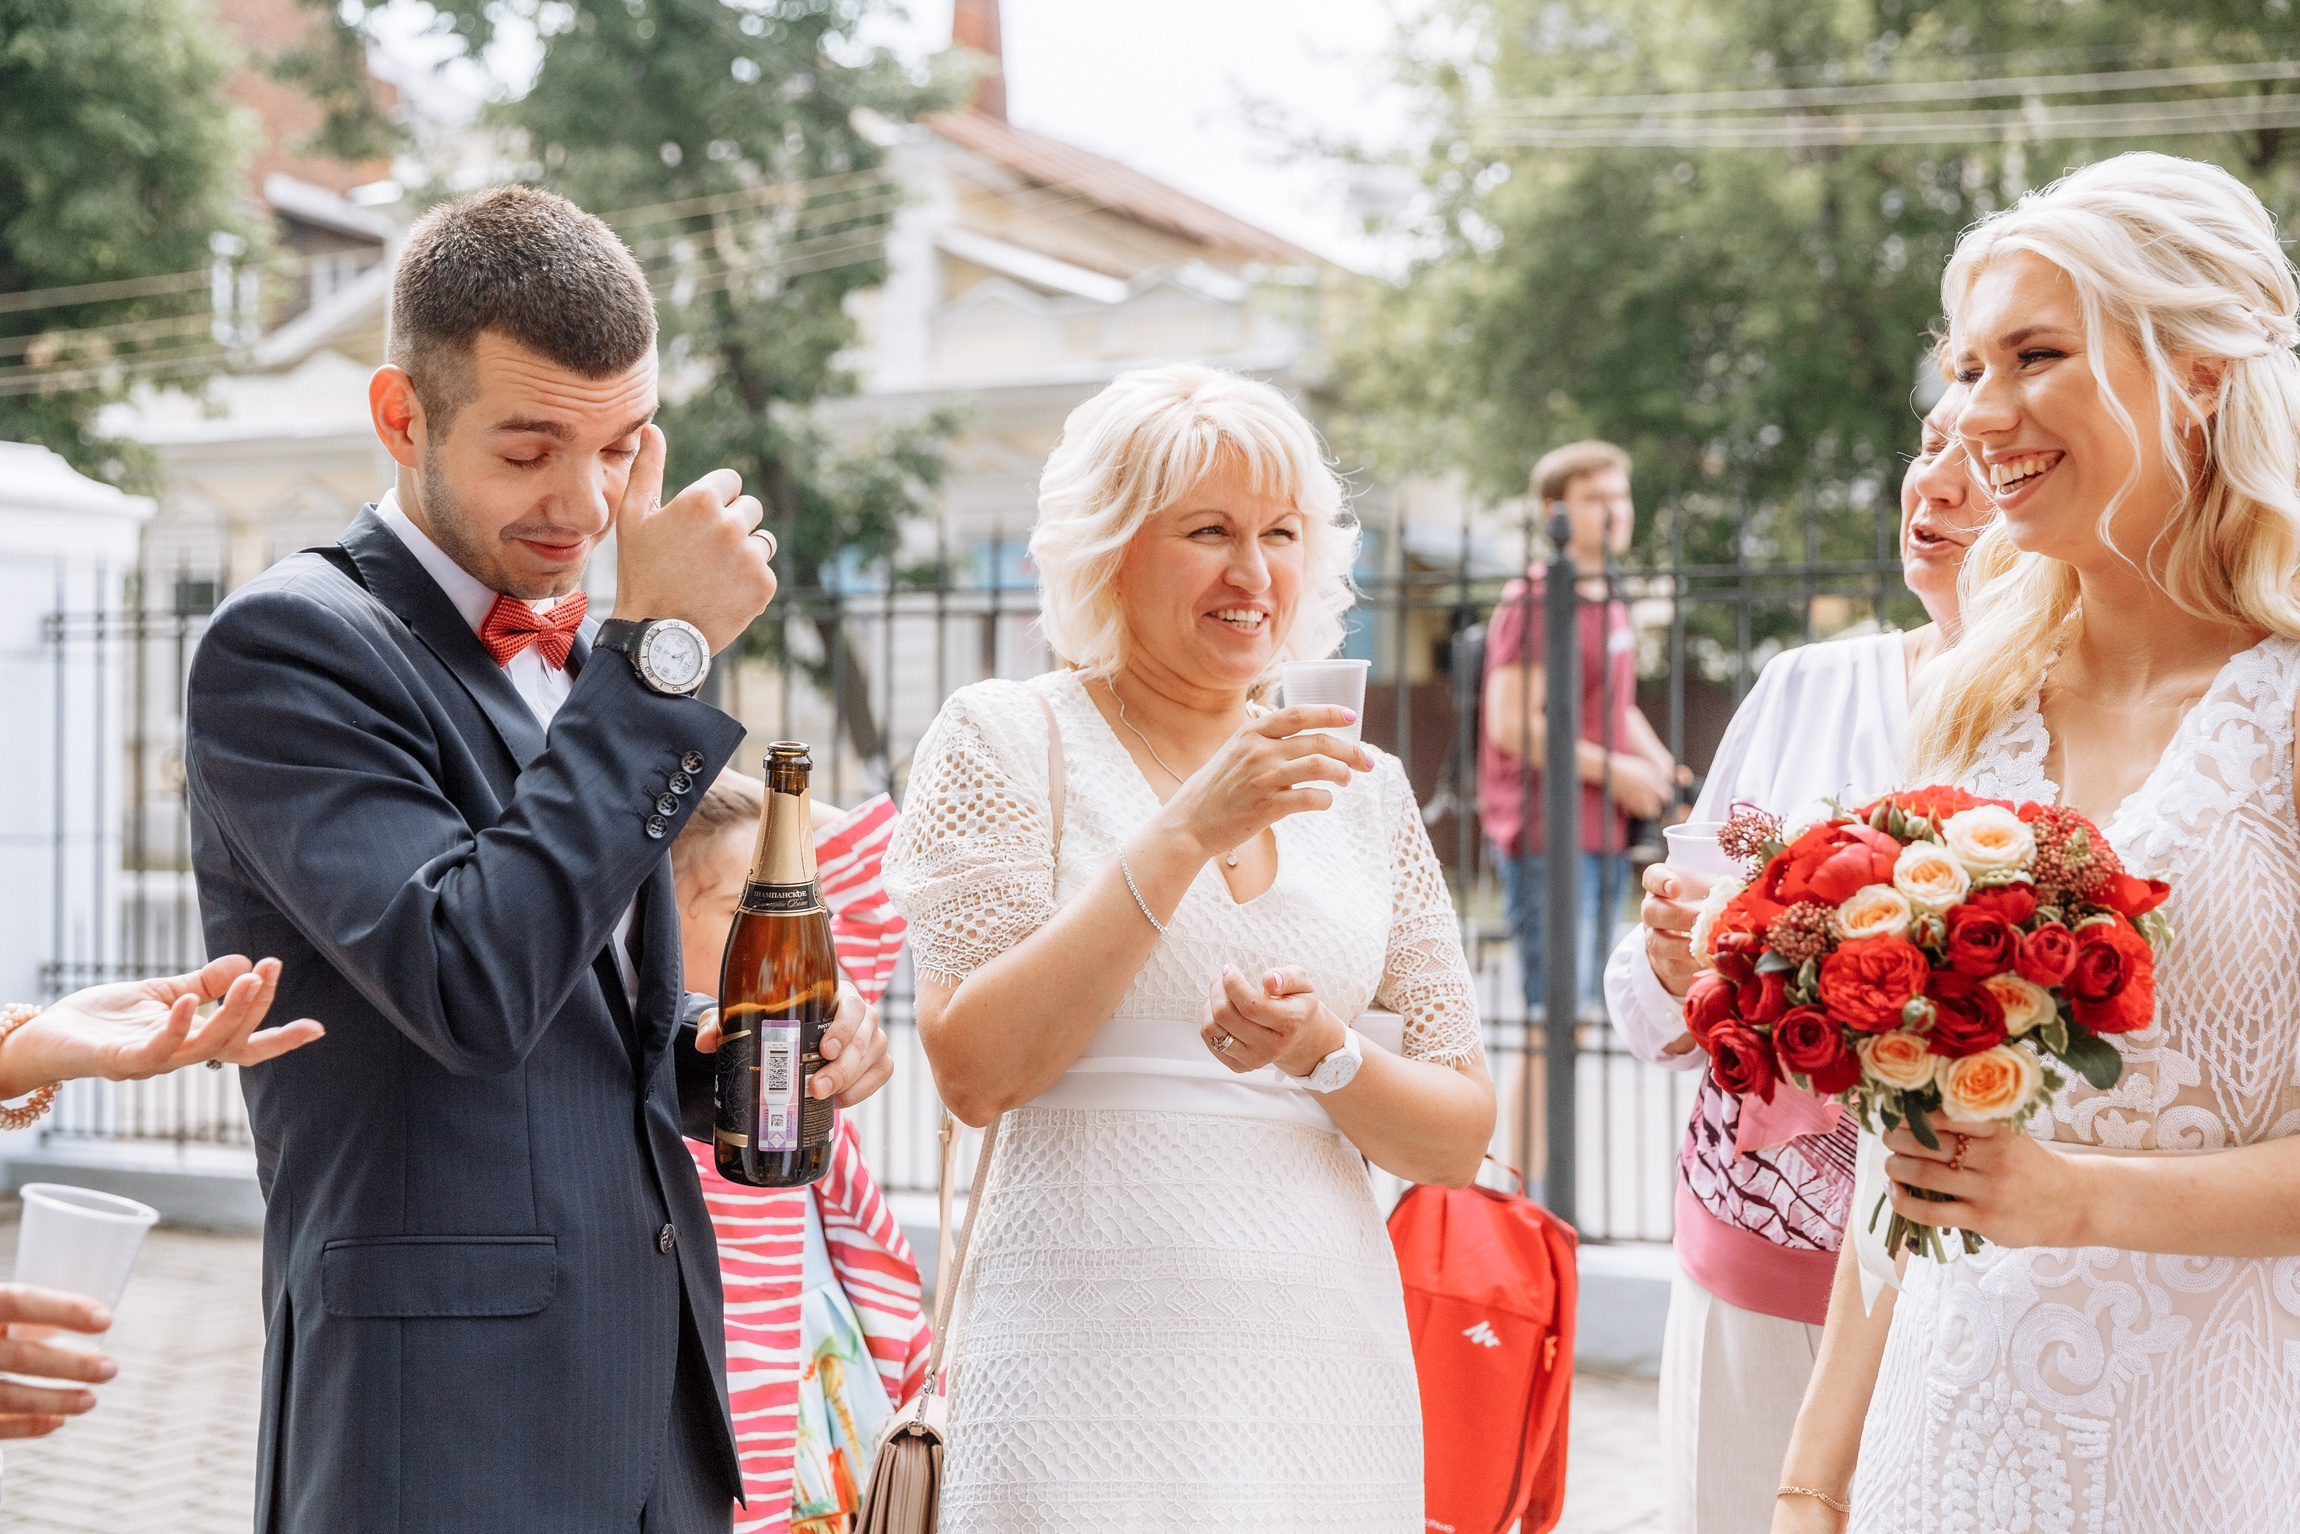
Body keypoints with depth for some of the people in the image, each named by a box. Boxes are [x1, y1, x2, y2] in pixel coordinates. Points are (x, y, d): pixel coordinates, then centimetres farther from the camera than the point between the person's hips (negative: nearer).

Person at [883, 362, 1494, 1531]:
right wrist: (1187, 833, -16)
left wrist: (1321, 1053, -10)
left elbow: (1461, 1142, 10)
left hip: (1329, 1359, 4)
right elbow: (972, 1071, -12)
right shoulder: (1006, 738, 0)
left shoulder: (1360, 788, 10)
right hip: (1089, 1354, -3)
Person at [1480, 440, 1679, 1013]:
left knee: (1584, 1005, 11)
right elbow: (1511, 724, -19)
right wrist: (1613, 770, -15)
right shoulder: (1533, 601, -11)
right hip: (1547, 835, -9)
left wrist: (1664, 770, 10)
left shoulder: (1609, 603, 18)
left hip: (1607, 831, 9)